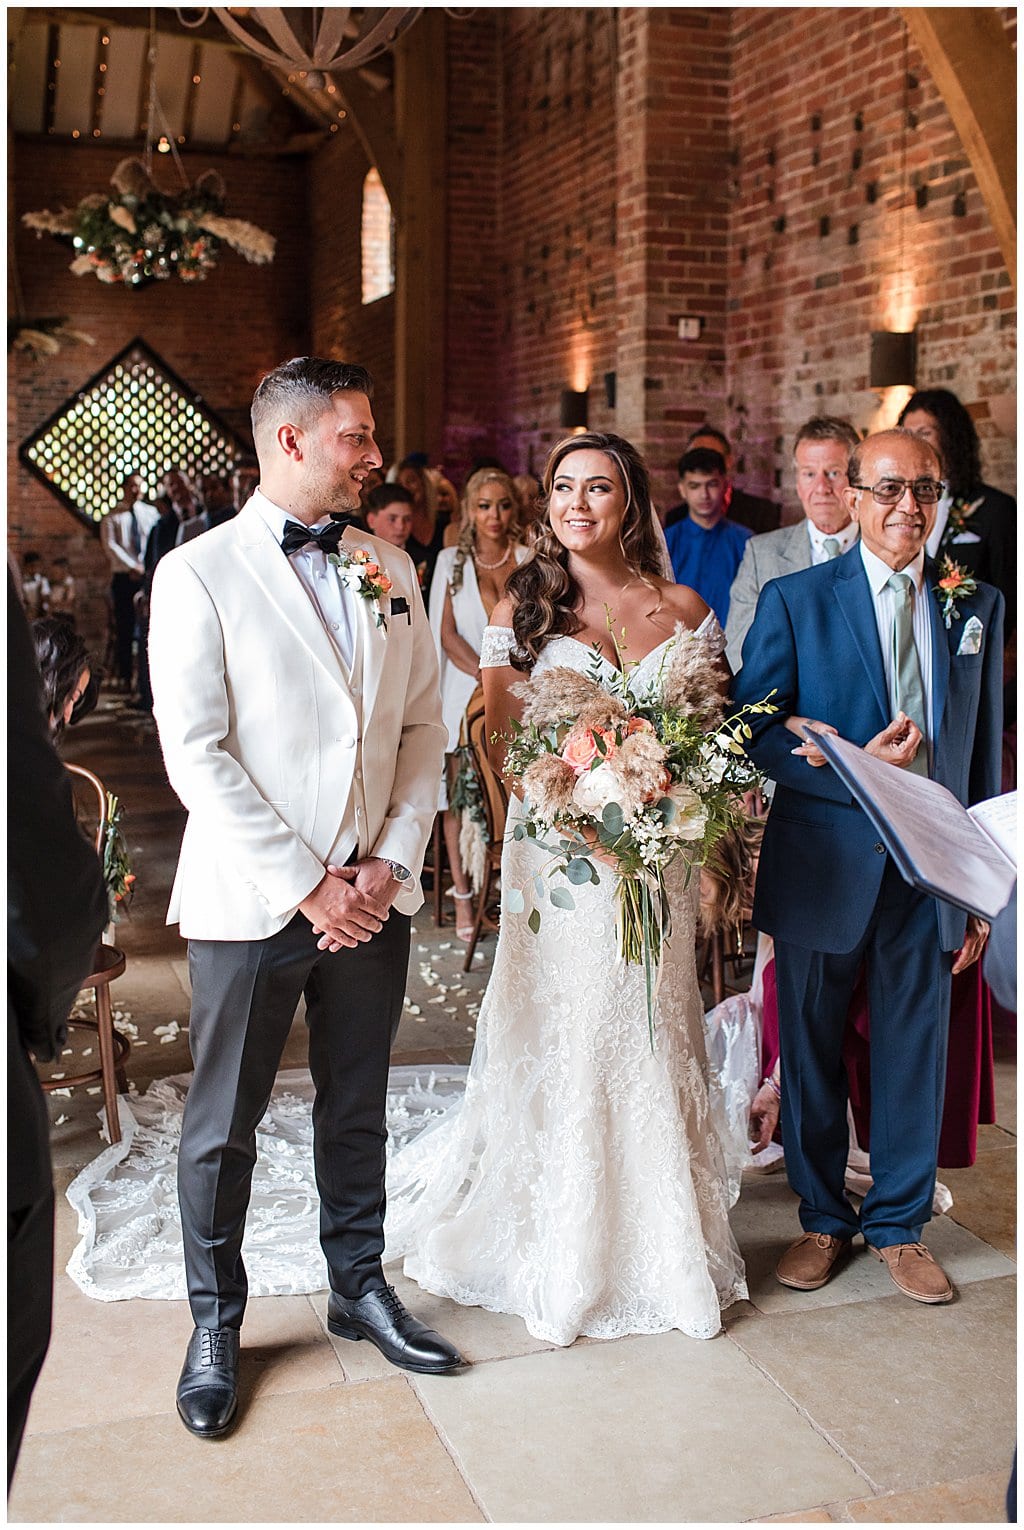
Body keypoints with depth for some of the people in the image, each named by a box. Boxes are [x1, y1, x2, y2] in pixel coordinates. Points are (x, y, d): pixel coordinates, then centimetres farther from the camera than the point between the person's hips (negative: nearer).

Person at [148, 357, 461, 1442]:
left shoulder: (390, 570, 8)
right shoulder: (198, 573, -7)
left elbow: (422, 727, 8)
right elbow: (196, 755, -13)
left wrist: (389, 863, -4)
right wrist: (305, 884, -15)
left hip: (372, 894, 4)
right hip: (250, 901, -4)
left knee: (357, 1110, 17)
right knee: (222, 1126, 10)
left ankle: (359, 1288, 36)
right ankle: (215, 1323, 28)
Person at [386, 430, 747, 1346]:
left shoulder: (684, 609, 5)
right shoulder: (524, 607, 1)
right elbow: (501, 741, 0)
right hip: (556, 853, -2)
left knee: (651, 1039, 10)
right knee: (558, 1042, 4)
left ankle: (661, 1244, 27)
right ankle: (559, 1255, 21)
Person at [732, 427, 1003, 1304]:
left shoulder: (978, 605, 5)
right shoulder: (795, 601, -4)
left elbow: (984, 753, 8)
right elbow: (754, 732, -8)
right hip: (824, 868, -2)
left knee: (915, 1050, 11)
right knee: (812, 1050, 11)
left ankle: (900, 1224, 31)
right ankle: (823, 1220, 31)